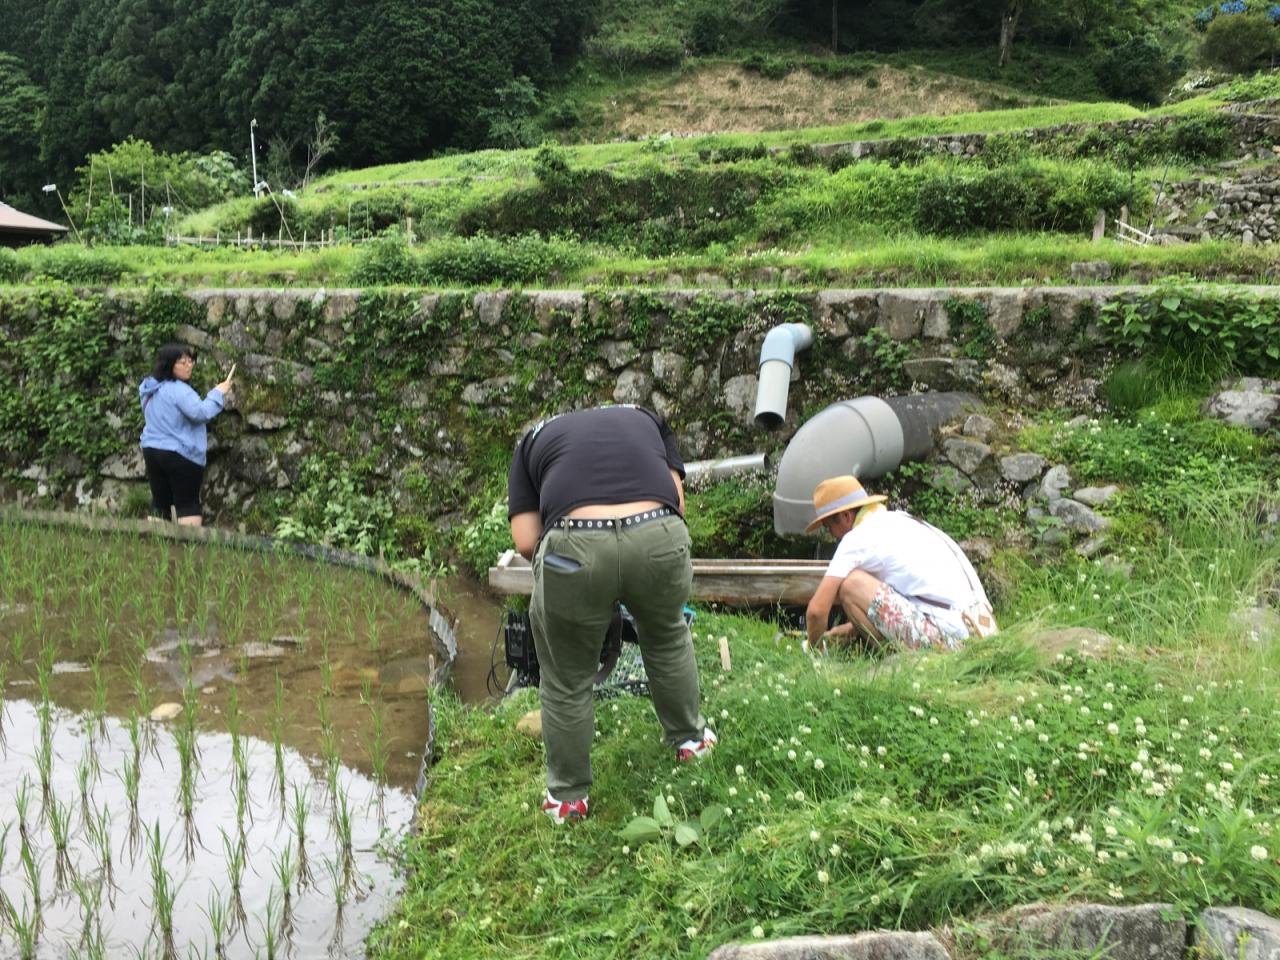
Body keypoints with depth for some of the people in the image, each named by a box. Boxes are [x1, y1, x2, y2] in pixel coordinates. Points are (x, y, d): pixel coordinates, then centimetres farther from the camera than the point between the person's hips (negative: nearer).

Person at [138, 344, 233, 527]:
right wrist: (217, 393, -15)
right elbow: (200, 413, -25)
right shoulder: (178, 390, -18)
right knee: (188, 505, -3)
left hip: (151, 450, 8)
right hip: (179, 454, -8)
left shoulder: (149, 390, 12)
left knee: (159, 503, 11)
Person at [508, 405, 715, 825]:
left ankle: (567, 797, 34)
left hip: (574, 550, -2)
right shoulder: (648, 419, 35)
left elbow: (526, 542, 15)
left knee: (567, 681, 19)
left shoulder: (533, 440, 29)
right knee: (668, 637, 32)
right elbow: (677, 499, 19)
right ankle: (690, 737, 50)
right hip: (660, 536, 2)